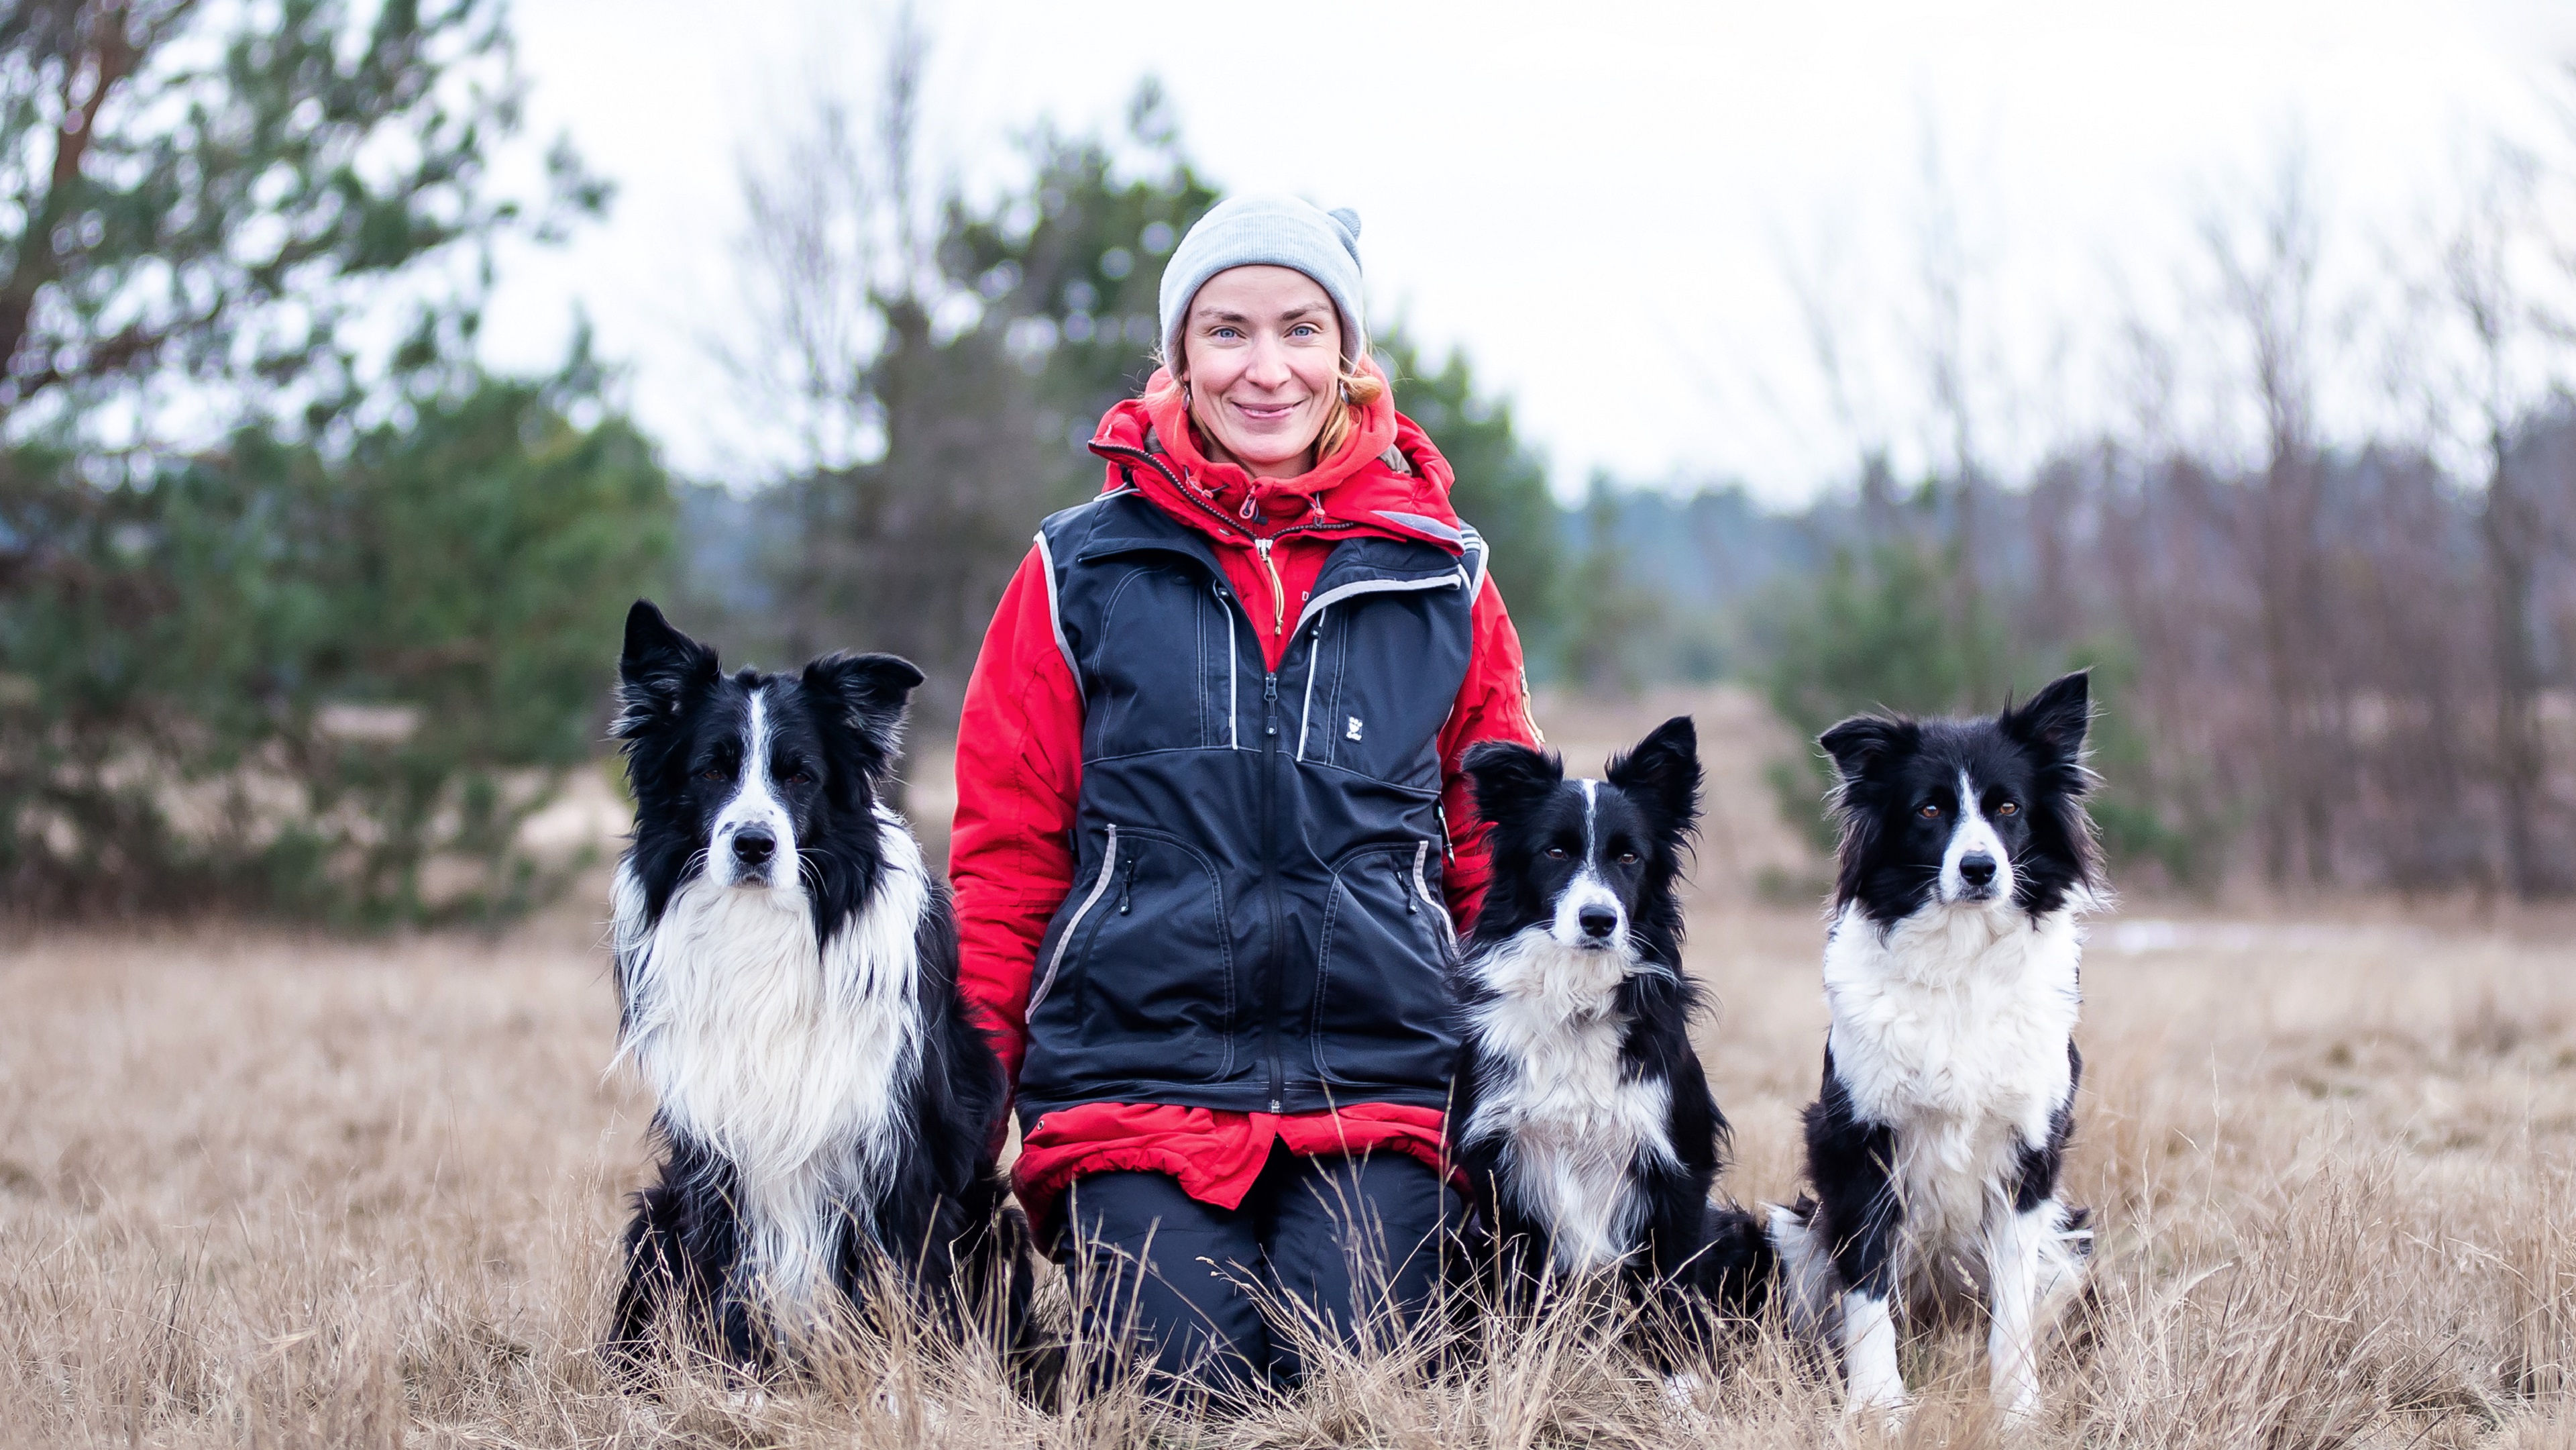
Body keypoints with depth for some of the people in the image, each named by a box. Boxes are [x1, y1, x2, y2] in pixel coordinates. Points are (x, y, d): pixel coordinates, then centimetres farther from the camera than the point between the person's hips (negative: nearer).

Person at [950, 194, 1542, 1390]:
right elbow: (1006, 849, 7)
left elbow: (1498, 852, 15)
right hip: (1136, 1062, -1)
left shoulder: (1441, 580, 9)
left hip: (1377, 1080, 1)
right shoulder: (1081, 573, 5)